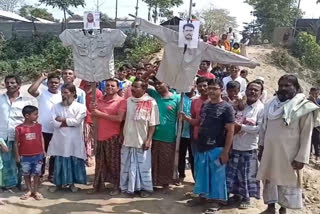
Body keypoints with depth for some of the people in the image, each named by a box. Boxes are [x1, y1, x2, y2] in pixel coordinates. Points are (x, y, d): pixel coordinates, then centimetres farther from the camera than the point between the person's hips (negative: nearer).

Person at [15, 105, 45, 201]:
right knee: (26, 174, 12)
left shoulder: (38, 126, -1)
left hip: (38, 155, 1)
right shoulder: (19, 128, -9)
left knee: (36, 174, 8)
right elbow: (17, 142, -2)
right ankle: (29, 190, 27)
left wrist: (43, 151, 4)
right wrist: (17, 155, -2)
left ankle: (36, 191, 20)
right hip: (25, 156, -1)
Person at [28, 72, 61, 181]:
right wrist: (42, 78, -20)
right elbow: (31, 90, -27)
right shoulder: (42, 92, -7)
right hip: (43, 130, -2)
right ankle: (40, 172, 29)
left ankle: (51, 174, 28)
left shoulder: (62, 95, 2)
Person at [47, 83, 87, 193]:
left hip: (74, 140, -1)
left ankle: (71, 183, 24)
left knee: (74, 162, 7)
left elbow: (77, 121, -15)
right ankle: (58, 183, 24)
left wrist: (62, 119, -8)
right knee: (59, 162, 8)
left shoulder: (80, 107, -2)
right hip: (60, 140, 2)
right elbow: (54, 122, -7)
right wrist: (70, 123, -12)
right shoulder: (56, 107, 5)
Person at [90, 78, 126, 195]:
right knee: (100, 162, 13)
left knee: (114, 163, 4)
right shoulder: (100, 100, 12)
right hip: (101, 136, 5)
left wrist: (101, 114, -14)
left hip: (113, 137, -5)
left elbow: (119, 118, -18)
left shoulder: (121, 101, -7)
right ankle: (98, 185, 26)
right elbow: (94, 114, 22)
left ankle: (116, 186, 16)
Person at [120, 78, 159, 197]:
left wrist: (148, 140, -12)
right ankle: (126, 187, 27)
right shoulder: (128, 101, 4)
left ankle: (146, 188, 21)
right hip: (127, 139, 4)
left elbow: (152, 124, -8)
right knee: (127, 165, 13)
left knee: (143, 166, 6)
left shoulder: (151, 103, -9)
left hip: (142, 141, -4)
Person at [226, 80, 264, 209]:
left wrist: (241, 127, -17)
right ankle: (237, 194, 29)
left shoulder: (261, 108, -9)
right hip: (236, 146, 5)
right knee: (234, 172, 12)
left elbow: (260, 128, -16)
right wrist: (234, 128, -9)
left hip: (250, 147, -5)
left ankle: (247, 197, 23)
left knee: (249, 174, 7)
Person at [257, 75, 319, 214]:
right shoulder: (271, 105, 4)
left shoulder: (304, 108, -10)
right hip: (269, 152, 4)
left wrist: (301, 158, -13)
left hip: (288, 154, -4)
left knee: (287, 182, 10)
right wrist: (261, 147, 10)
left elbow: (306, 135, -10)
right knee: (269, 179, 15)